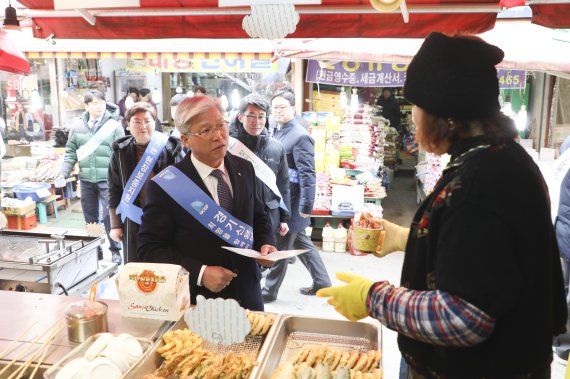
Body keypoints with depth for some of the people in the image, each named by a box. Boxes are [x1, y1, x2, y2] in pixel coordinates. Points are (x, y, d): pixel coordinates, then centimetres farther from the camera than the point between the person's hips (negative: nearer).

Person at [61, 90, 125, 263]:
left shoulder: (114, 126, -3)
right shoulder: (77, 126, 6)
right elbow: (71, 153, 10)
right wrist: (63, 174, 1)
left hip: (108, 180, -3)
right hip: (86, 180, 4)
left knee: (109, 216, -2)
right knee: (90, 218, 13)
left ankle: (115, 250, 14)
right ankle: (94, 250, 27)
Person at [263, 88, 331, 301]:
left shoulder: (300, 136, -15)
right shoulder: (276, 132, 11)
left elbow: (307, 174, -19)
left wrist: (306, 206, -21)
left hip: (291, 202, -9)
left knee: (280, 247, 4)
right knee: (301, 243, 17)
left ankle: (269, 291, 19)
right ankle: (321, 282, 31)